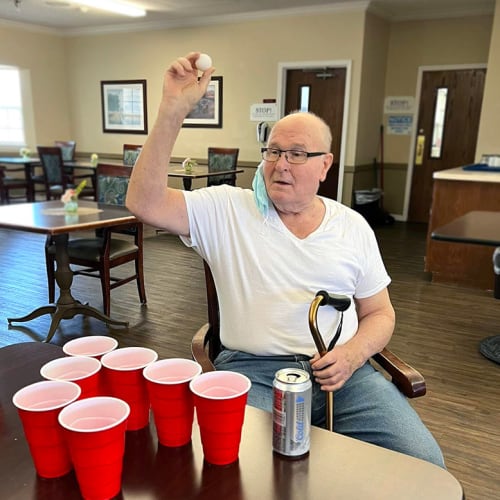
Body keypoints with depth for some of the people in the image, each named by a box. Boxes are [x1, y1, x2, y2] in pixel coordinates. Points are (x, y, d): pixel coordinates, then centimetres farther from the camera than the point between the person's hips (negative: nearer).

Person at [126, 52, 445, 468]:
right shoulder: (226, 210, 1)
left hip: (341, 370, 3)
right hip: (252, 370, -2)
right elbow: (144, 202, -12)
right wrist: (172, 111, -20)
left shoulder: (353, 226, 9)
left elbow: (379, 313, 14)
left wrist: (352, 355, -8)